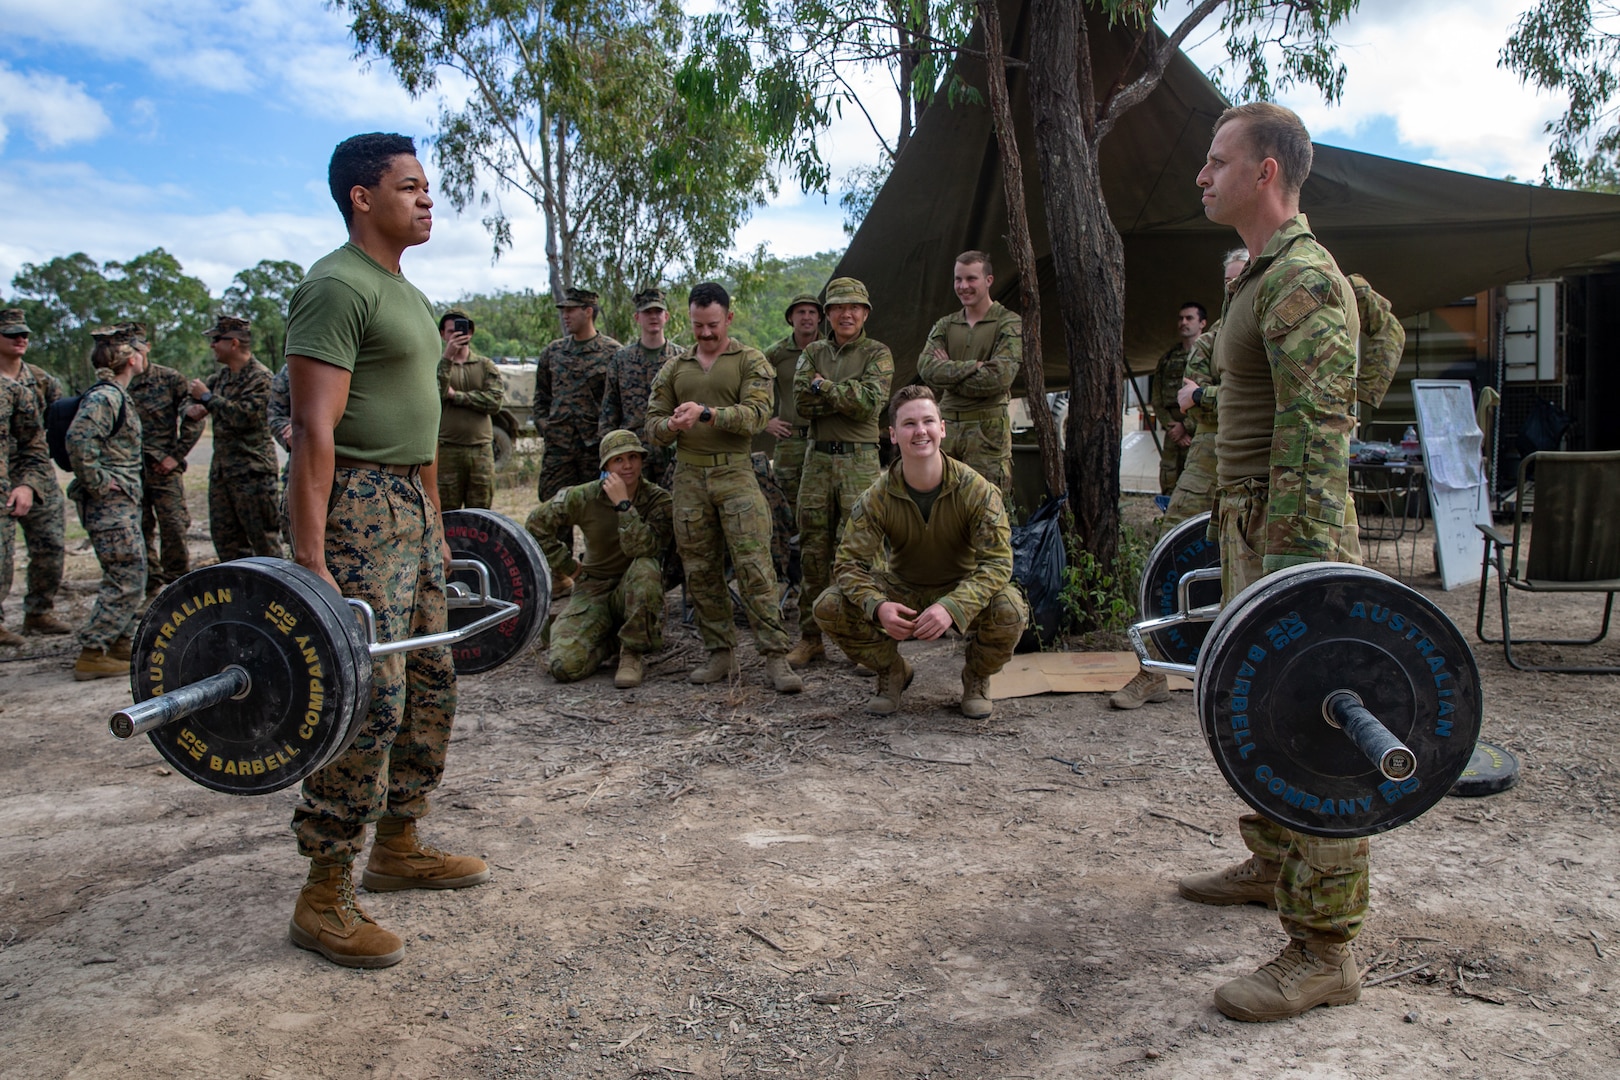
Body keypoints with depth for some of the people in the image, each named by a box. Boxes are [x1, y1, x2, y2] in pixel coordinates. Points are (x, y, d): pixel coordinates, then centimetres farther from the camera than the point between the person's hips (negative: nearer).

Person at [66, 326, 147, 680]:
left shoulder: (115, 396, 15)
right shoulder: (105, 397, -16)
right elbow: (78, 439, -30)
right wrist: (97, 481, -23)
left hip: (122, 504, 10)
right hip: (111, 504, -10)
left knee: (132, 578, 16)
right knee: (125, 581, -9)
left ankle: (119, 644, 24)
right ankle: (92, 655, -6)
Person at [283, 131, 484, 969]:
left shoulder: (408, 295, 18)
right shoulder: (337, 288, -12)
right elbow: (314, 429, -20)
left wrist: (436, 524, 23)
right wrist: (311, 563, -25)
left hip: (412, 504, 10)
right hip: (356, 505, -10)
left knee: (428, 688, 14)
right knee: (368, 701, -10)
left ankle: (397, 849, 28)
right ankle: (323, 900, 2)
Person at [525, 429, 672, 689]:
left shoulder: (658, 500, -10)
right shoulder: (585, 497, -7)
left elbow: (643, 548, -28)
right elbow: (535, 525, 6)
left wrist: (623, 504, -28)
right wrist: (567, 566, 4)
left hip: (635, 592, -1)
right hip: (594, 589, 1)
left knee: (646, 567, -38)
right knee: (564, 665, -21)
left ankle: (631, 656, -21)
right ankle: (607, 642, 14)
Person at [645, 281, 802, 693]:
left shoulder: (751, 361, 5)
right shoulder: (674, 368, 17)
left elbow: (756, 413, -10)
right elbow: (653, 422, 13)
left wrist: (706, 414, -23)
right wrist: (671, 426, -11)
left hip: (735, 473, -4)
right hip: (688, 477, 4)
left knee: (754, 565, -10)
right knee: (700, 570, 5)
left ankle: (775, 656, -8)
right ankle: (720, 655, 15)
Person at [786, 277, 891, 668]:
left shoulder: (877, 354, 4)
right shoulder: (814, 352, 14)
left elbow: (870, 402, -13)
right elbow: (802, 402, -1)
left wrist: (825, 387, -7)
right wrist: (847, 395, -11)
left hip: (859, 460, -3)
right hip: (818, 459, 4)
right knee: (814, 550, 6)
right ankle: (811, 637, 16)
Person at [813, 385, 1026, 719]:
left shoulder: (976, 490, -20)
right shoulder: (877, 497, -16)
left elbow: (996, 561, -24)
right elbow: (849, 562, -17)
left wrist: (952, 607, -41)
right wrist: (878, 607, -39)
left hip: (962, 589, -1)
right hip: (903, 591, 2)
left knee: (1010, 610, -34)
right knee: (828, 607, -22)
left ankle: (977, 677, 2)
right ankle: (892, 672, 7)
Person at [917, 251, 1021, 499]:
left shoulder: (1009, 324, 0)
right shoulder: (945, 325, 15)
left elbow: (999, 378, -14)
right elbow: (926, 367, -4)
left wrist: (948, 373, -5)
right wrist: (972, 367, -14)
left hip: (988, 429, -5)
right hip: (946, 425, 5)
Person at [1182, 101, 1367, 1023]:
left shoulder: (1304, 278, -16)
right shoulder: (1263, 275, 16)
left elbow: (1317, 435, -24)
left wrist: (1302, 564, -29)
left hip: (1297, 536, -11)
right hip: (1254, 529, 11)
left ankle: (1324, 952, 3)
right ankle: (1274, 866, 38)